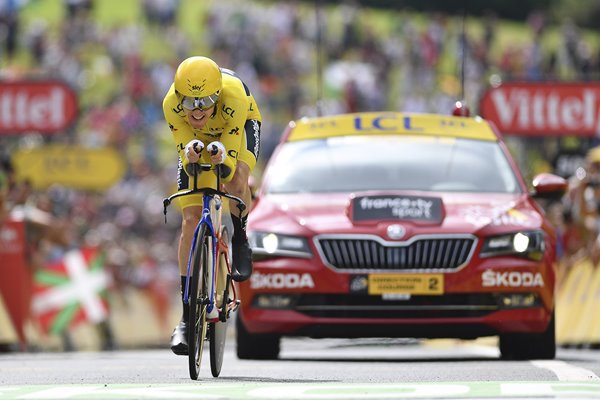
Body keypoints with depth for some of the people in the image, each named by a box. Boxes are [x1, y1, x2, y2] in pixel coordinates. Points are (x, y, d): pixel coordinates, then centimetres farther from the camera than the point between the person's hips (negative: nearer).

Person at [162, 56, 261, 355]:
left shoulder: (233, 97, -41)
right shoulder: (171, 104, -36)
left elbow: (229, 165, -37)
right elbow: (185, 155, -28)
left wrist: (222, 159, -60)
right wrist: (191, 154, -51)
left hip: (241, 127, -2)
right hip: (197, 139, 2)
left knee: (236, 179, -37)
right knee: (191, 220, -8)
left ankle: (240, 241, -5)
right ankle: (187, 316, -2)